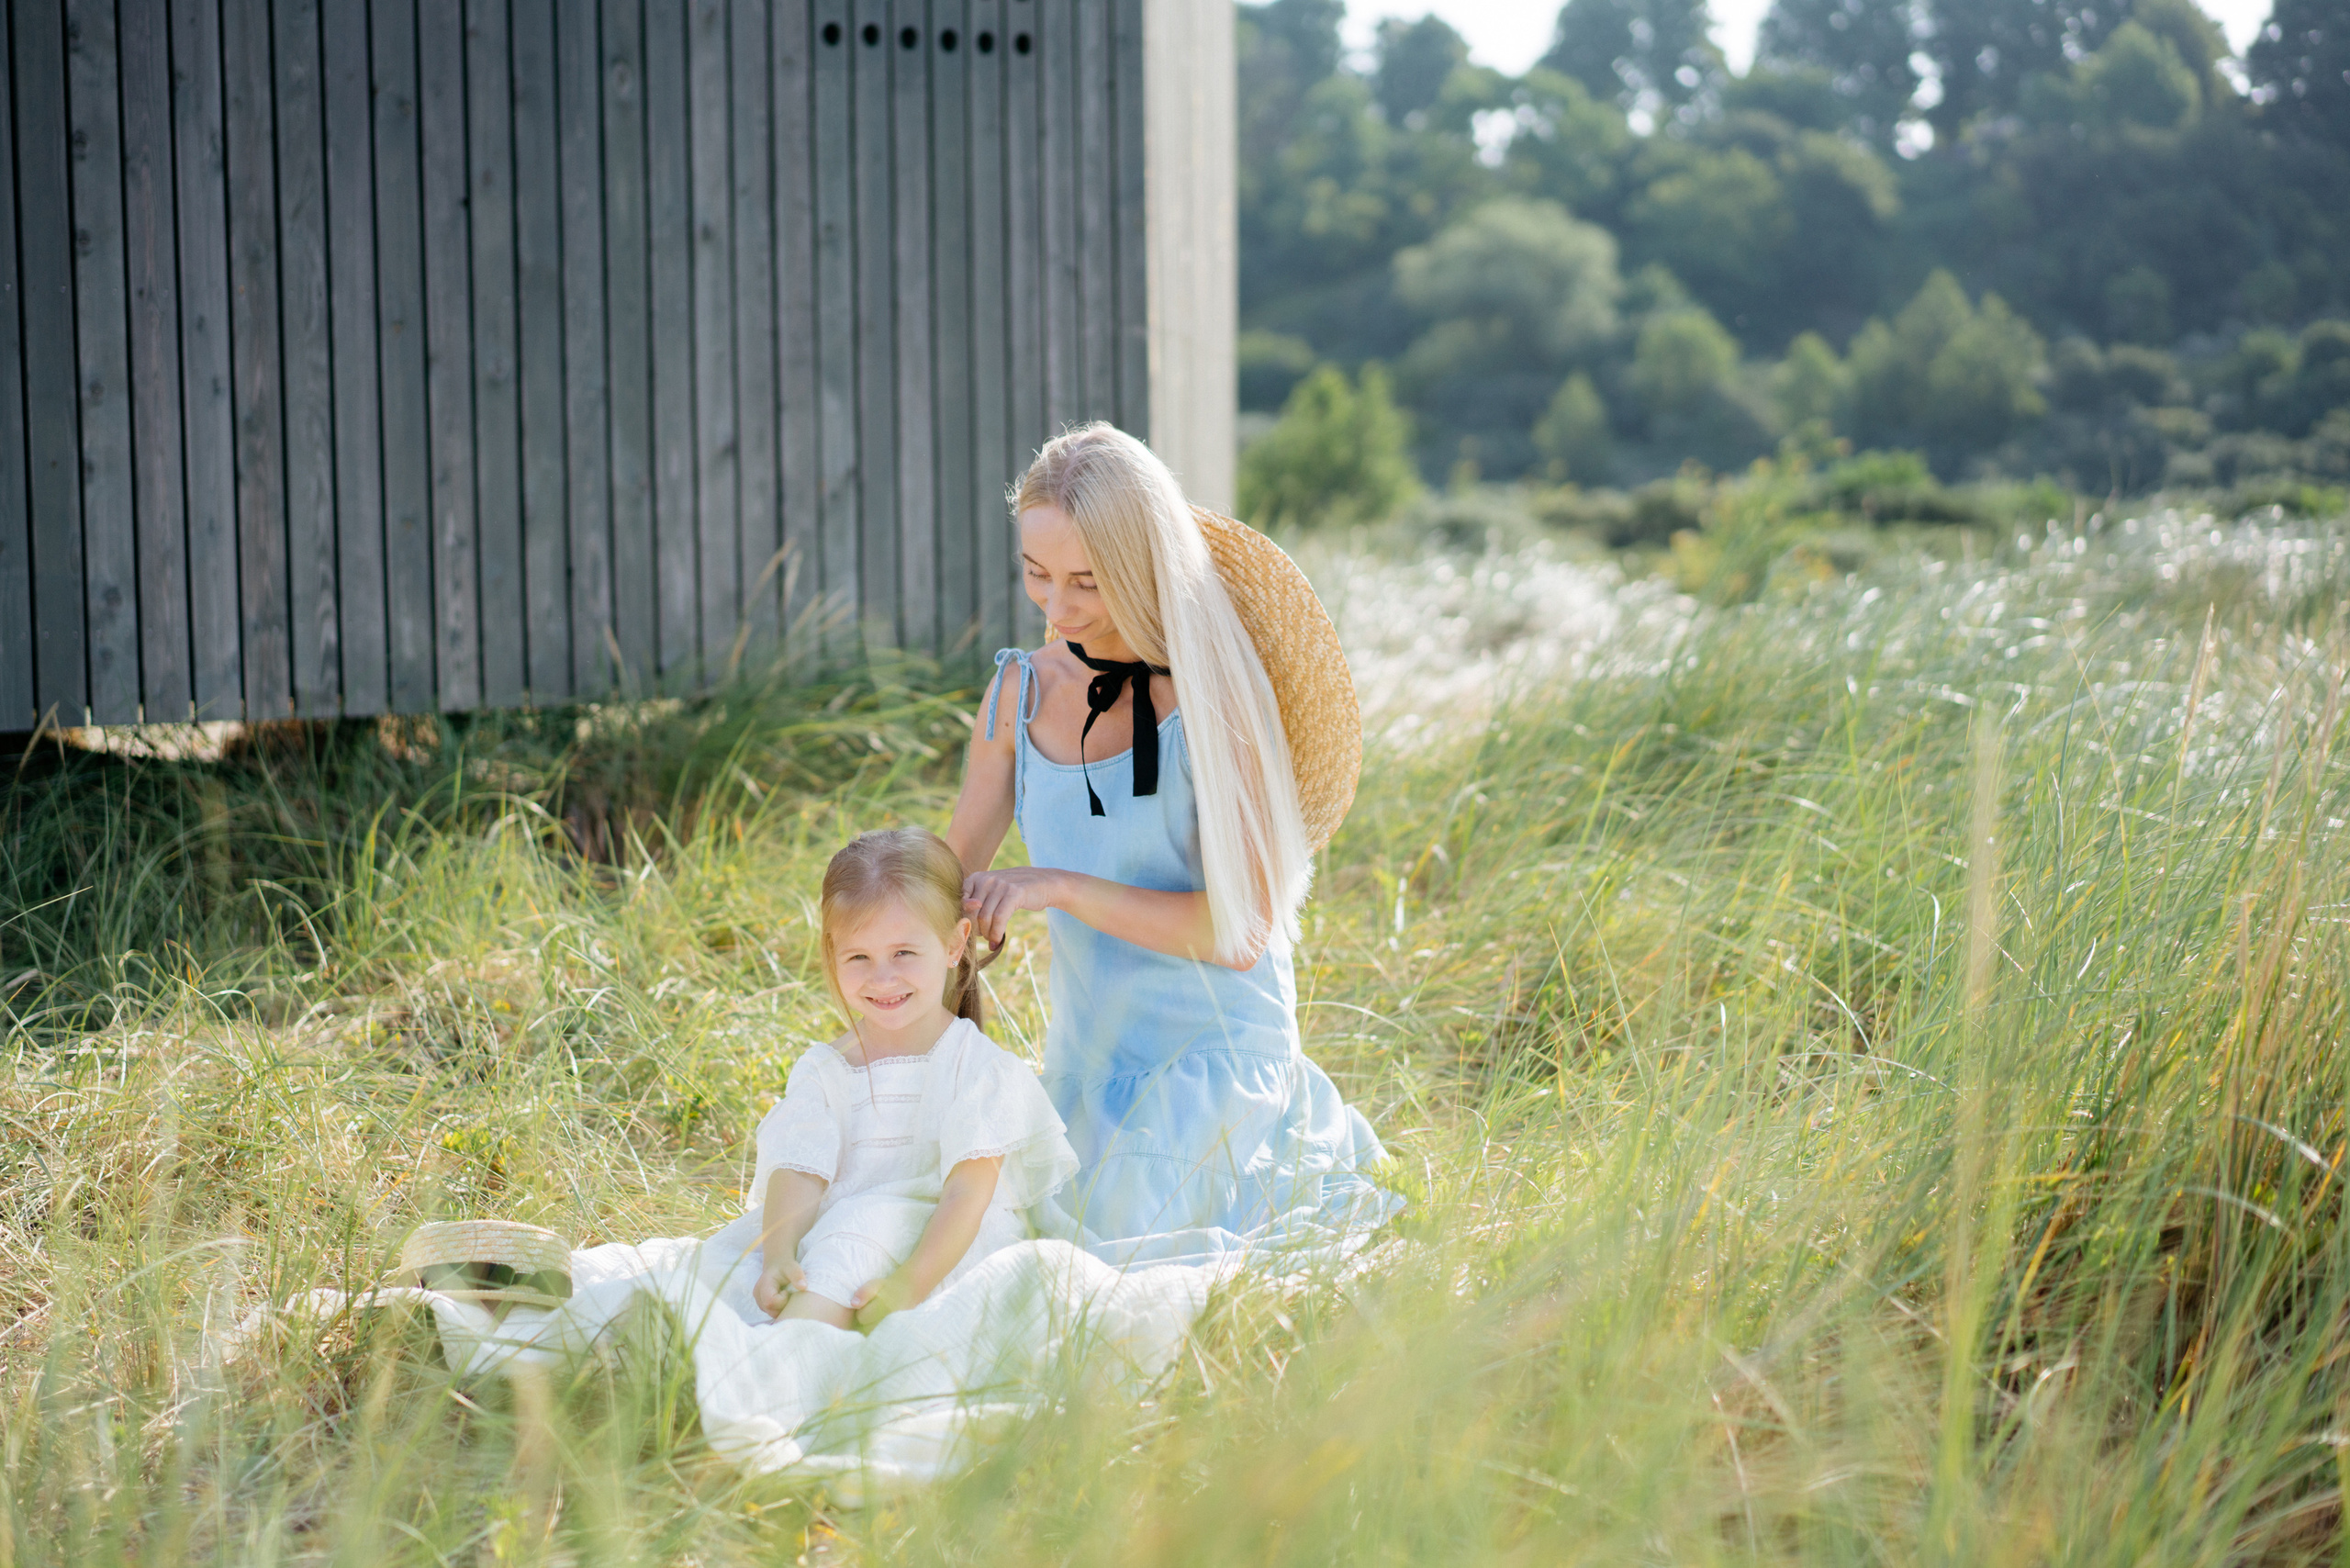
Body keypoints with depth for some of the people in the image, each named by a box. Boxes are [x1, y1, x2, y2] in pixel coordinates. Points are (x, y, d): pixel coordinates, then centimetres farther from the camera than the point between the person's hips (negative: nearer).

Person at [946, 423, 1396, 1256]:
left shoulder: (1214, 692, -17)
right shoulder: (1023, 691, -1)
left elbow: (1241, 928, -21)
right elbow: (950, 872, 8)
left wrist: (1063, 888, -26)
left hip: (1217, 1053, -6)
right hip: (1085, 1056, 6)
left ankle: (1311, 1168, 14)